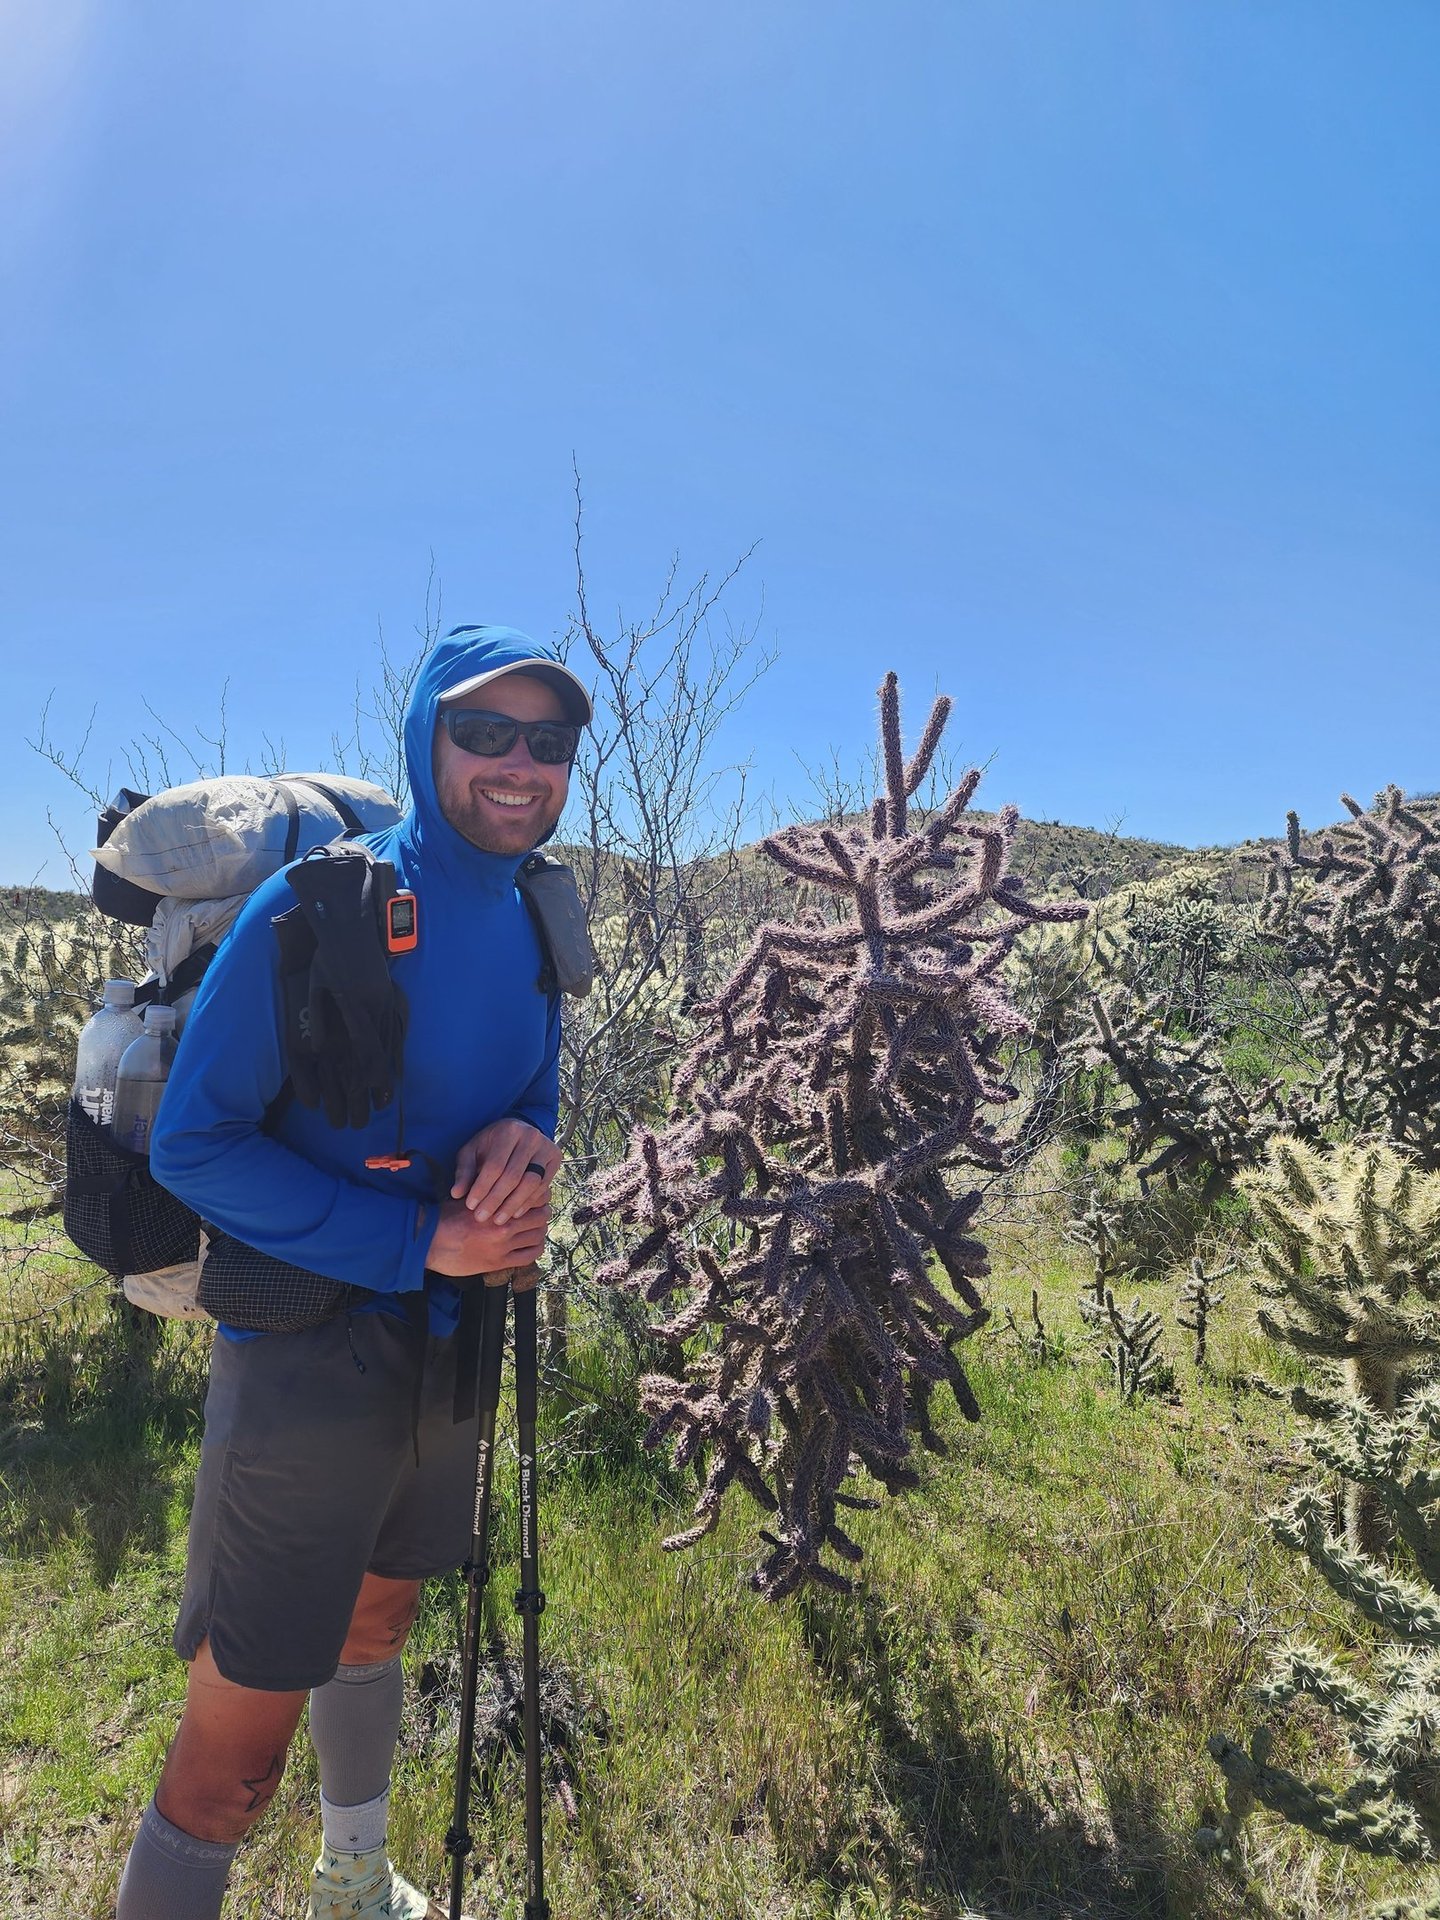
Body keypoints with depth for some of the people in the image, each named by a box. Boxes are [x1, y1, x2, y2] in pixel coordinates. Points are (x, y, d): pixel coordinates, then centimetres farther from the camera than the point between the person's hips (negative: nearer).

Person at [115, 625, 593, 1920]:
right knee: (237, 1747, 2)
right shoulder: (319, 905, -20)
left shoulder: (531, 924, 0)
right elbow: (192, 1143, -18)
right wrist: (417, 1240, -23)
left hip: (447, 1345, 7)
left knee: (377, 1622, 28)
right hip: (306, 1359, -7)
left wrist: (523, 1142, -13)